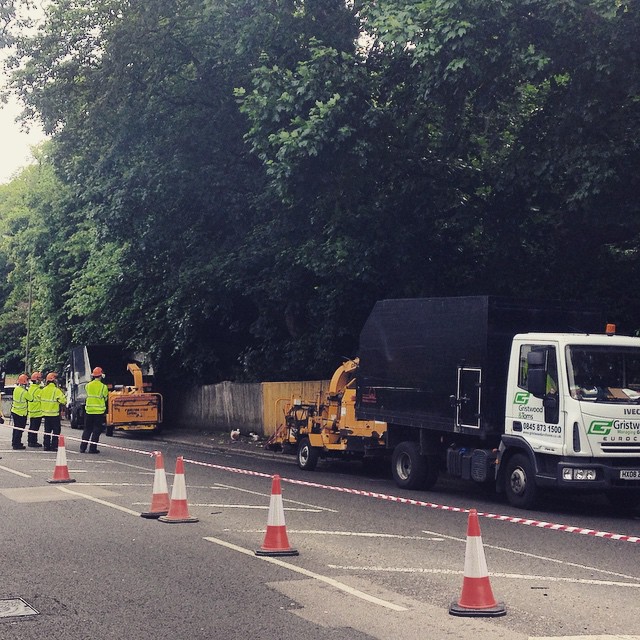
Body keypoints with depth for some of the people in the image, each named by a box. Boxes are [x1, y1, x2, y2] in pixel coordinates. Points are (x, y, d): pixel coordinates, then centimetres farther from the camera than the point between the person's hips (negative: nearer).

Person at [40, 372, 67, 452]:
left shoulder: (43, 390, 2)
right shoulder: (57, 390, -16)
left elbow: (41, 399, 12)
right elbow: (64, 401, -16)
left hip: (46, 413, 5)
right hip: (55, 414, -5)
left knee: (47, 430, 13)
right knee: (56, 431, 2)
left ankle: (46, 446, 12)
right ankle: (54, 446, -2)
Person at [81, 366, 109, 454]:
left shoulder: (88, 385, 0)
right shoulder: (103, 387, -8)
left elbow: (88, 395, 9)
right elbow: (105, 398, 2)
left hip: (89, 410, 3)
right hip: (99, 411, -3)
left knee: (87, 430, 13)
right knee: (96, 430, 3)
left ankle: (82, 447, 11)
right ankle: (92, 448, 0)